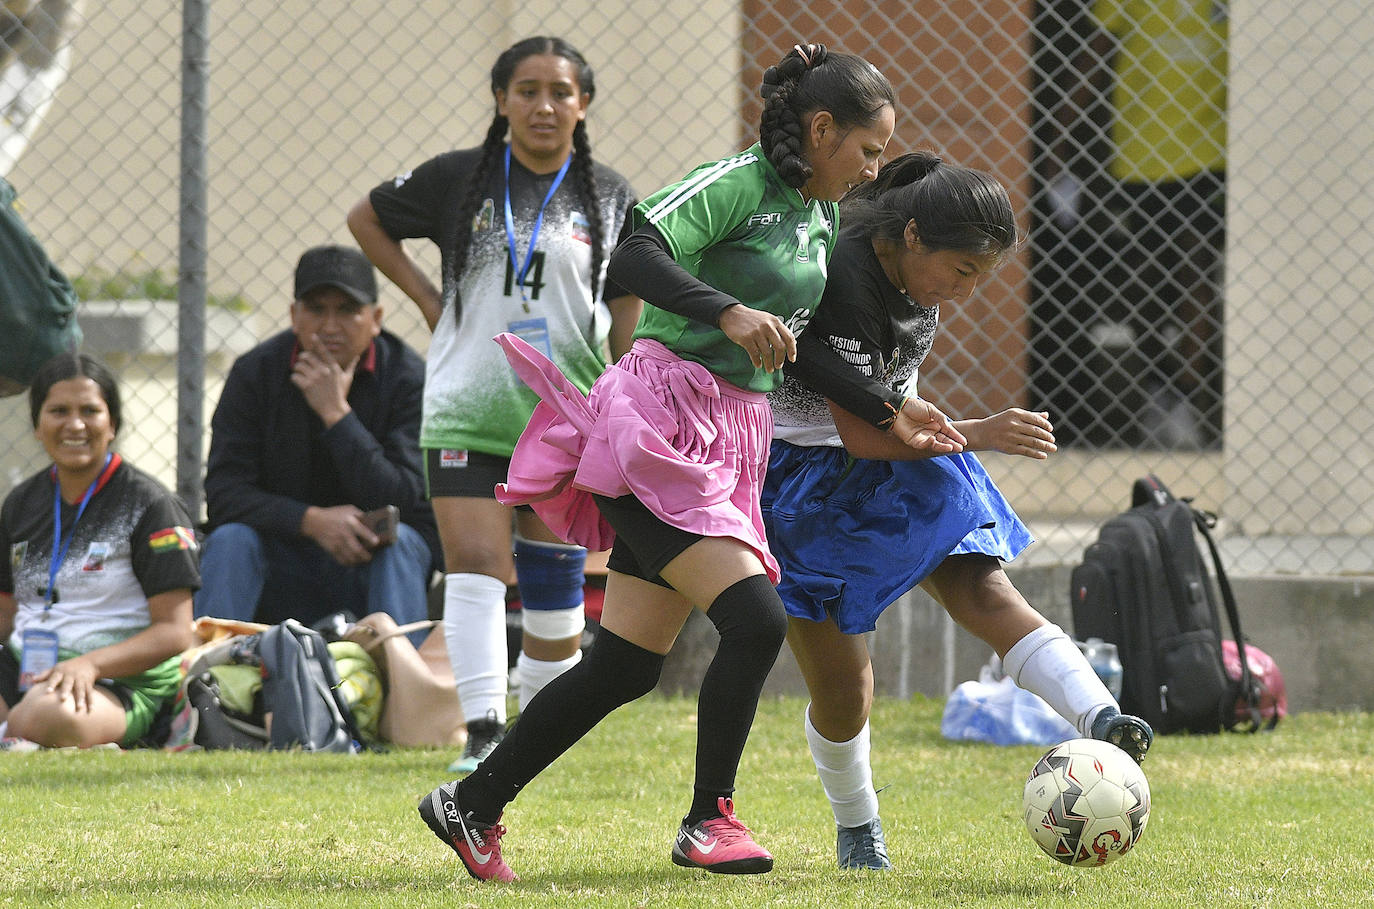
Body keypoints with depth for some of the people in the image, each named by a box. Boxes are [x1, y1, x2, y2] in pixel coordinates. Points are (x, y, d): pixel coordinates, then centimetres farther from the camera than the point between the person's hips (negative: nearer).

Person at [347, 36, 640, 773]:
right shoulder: (457, 180, 1)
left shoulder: (610, 200, 4)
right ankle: (483, 733, -17)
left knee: (555, 581, 7)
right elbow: (365, 219, 15)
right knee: (475, 566, -13)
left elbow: (627, 321, 9)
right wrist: (427, 300, 5)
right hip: (467, 414, -1)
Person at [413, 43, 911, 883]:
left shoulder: (821, 216, 16)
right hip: (664, 426, -9)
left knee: (627, 666, 6)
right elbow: (636, 253, -24)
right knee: (756, 621, -20)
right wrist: (728, 312, -36)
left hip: (729, 446, 9)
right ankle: (709, 819, -6)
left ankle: (471, 807, 17)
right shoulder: (736, 183, -11)